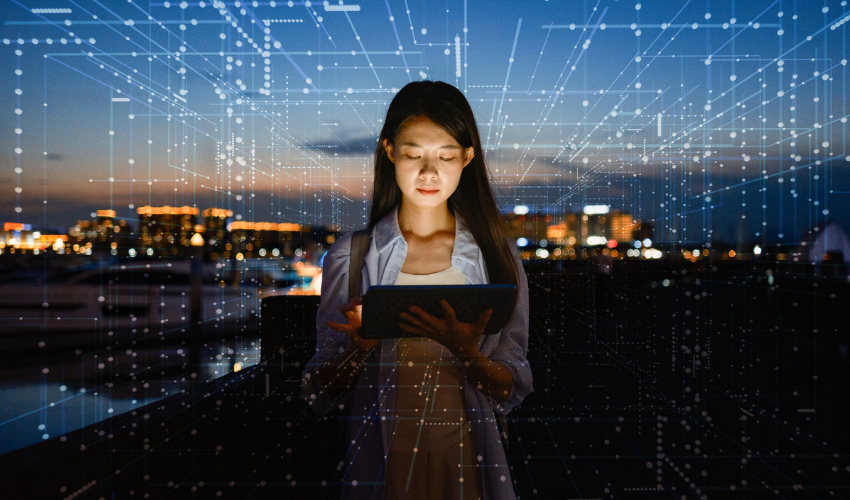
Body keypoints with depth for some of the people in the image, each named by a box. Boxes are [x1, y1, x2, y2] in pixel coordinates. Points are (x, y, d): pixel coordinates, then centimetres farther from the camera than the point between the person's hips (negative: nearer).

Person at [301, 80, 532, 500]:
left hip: (466, 463, 1)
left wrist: (466, 353, -22)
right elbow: (320, 394, -1)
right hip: (380, 462, 0)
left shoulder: (497, 256, -1)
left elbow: (511, 391, -3)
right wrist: (360, 347, -20)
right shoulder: (350, 255, -3)